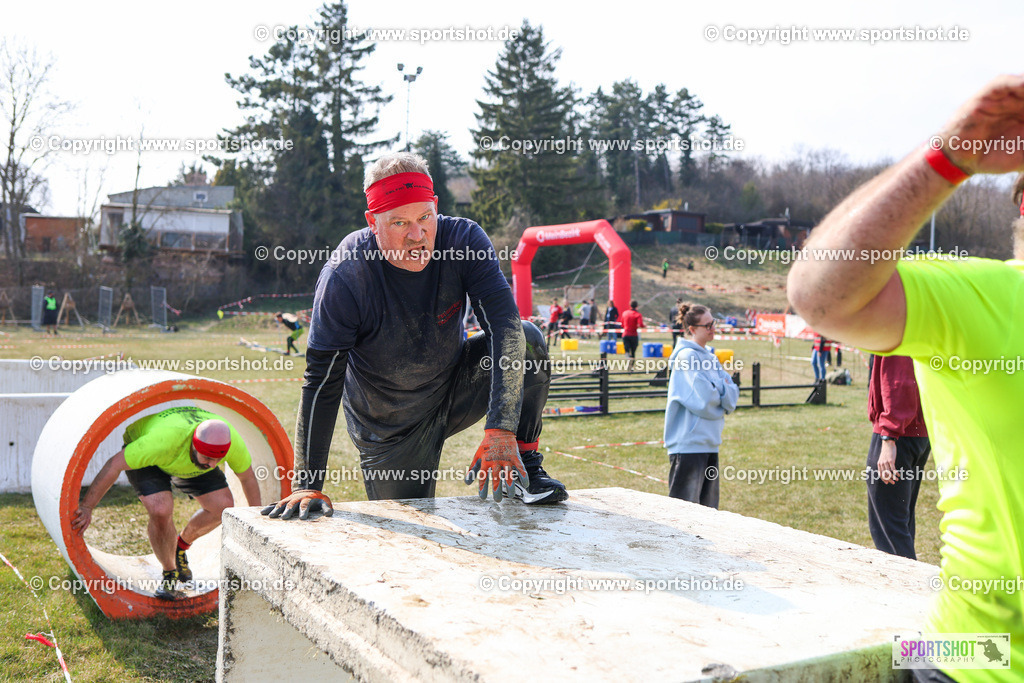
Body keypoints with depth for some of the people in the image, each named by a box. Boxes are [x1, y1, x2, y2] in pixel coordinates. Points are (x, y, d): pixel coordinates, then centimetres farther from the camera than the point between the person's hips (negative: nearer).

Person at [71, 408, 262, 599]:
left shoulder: (232, 441, -33)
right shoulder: (164, 440, -46)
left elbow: (247, 477, -12)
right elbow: (114, 465, -34)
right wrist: (86, 507, -27)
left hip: (189, 459, 4)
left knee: (223, 506, -14)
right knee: (161, 510, -28)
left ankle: (182, 545, 16)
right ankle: (169, 573, -2)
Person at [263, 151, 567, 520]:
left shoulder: (464, 239, -21)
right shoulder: (344, 276, -26)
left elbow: (505, 323, -31)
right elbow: (321, 382, -23)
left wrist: (501, 429, -43)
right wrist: (308, 485, -28)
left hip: (456, 387, 2)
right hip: (391, 428, -1)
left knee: (527, 340, -25)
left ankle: (523, 463, -10)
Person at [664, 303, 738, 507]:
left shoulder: (710, 356, 14)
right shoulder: (687, 355, -12)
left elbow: (732, 395, 10)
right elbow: (703, 400, -19)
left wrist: (718, 391, -9)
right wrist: (722, 396, 0)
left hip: (710, 443, 9)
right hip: (689, 443, -9)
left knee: (708, 508, 14)